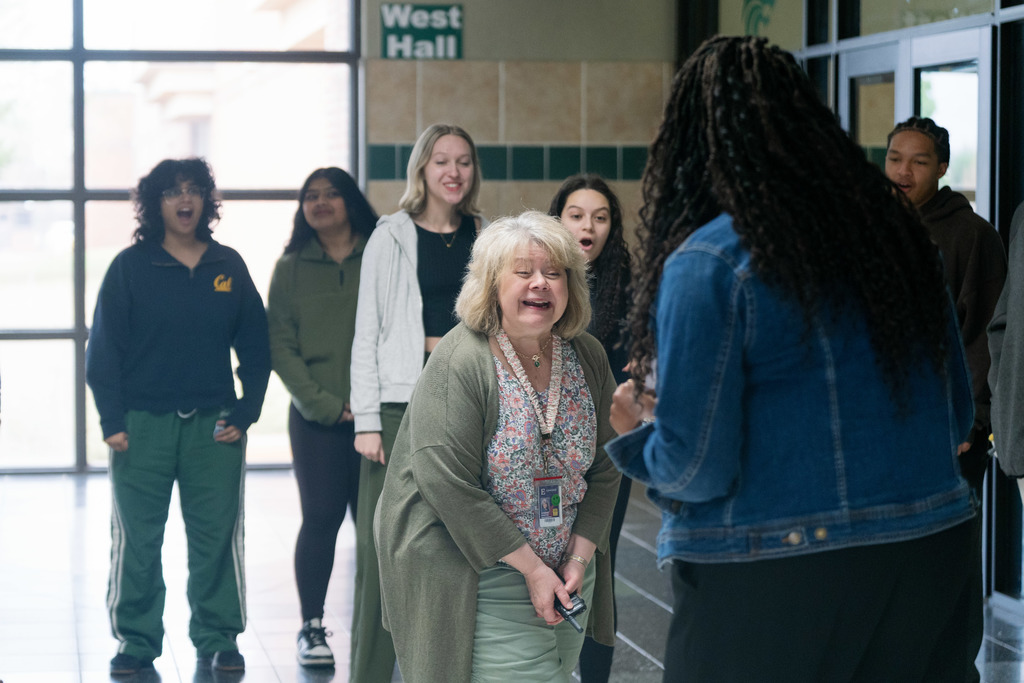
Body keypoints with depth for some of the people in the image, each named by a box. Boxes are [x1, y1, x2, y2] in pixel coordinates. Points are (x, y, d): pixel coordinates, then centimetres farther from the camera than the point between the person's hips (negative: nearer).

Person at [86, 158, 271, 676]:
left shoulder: (229, 267, 8)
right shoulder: (130, 267, 1)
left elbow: (255, 348, 10)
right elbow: (104, 349, 1)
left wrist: (246, 414, 0)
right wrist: (112, 420, -7)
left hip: (214, 425, 2)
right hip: (143, 424, -1)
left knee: (216, 536, 4)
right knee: (137, 538, 2)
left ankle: (218, 638, 15)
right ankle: (136, 639, 13)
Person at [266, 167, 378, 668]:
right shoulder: (291, 268, 8)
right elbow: (280, 345, 2)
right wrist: (321, 402, -8)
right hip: (316, 418, 0)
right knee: (321, 519, 0)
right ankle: (312, 627, 11)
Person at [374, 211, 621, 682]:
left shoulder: (588, 358, 2)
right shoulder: (460, 362, -16)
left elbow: (604, 470, 8)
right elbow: (449, 485, -20)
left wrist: (579, 560, -2)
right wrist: (531, 569, -18)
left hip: (566, 571, 6)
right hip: (479, 580, -6)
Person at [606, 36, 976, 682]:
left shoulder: (708, 264, -13)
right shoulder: (901, 233, 6)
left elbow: (695, 467, -14)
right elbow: (958, 415, 12)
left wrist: (635, 429, 6)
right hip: (928, 560, 6)